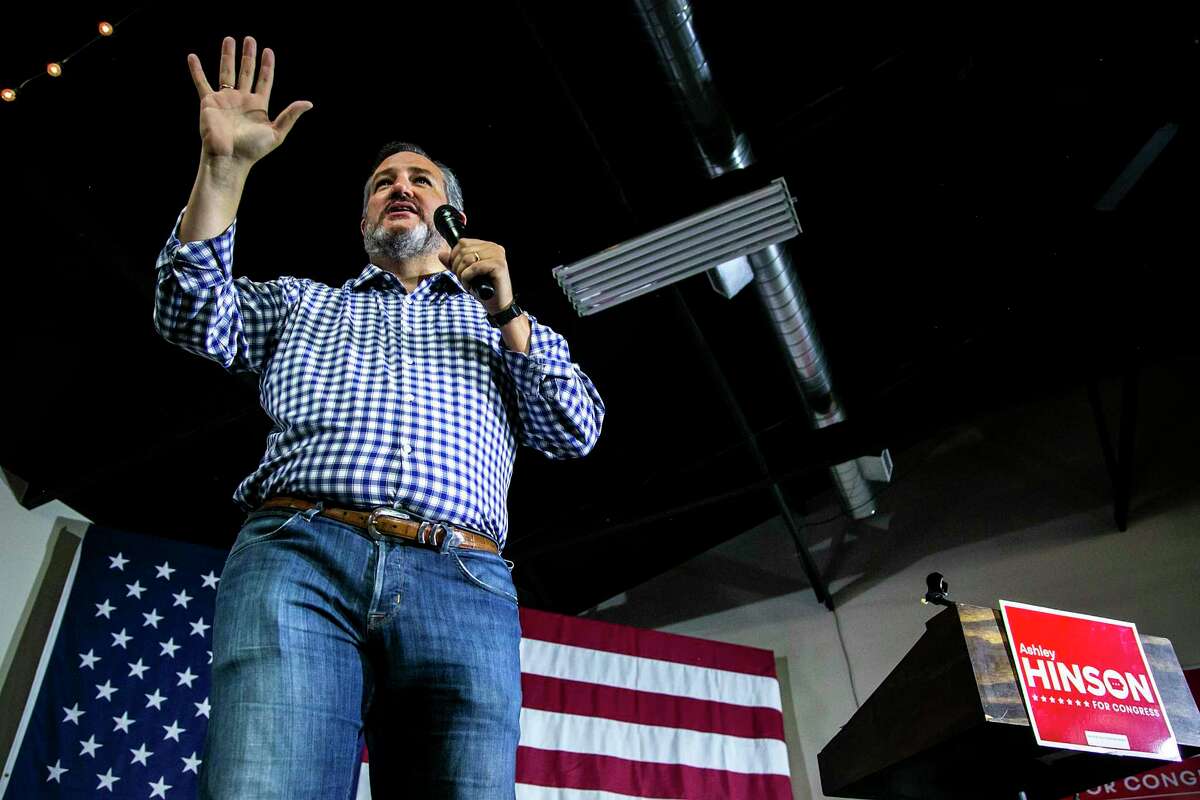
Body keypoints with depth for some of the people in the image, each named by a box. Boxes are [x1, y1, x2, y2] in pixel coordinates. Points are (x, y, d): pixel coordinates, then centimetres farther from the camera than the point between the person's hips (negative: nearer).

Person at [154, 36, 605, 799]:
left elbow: (577, 432, 16)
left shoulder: (501, 324, 28)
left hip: (461, 584, 1)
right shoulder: (304, 302, 30)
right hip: (299, 558, 0)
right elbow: (196, 316, 11)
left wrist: (506, 311, 6)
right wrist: (224, 164, 2)